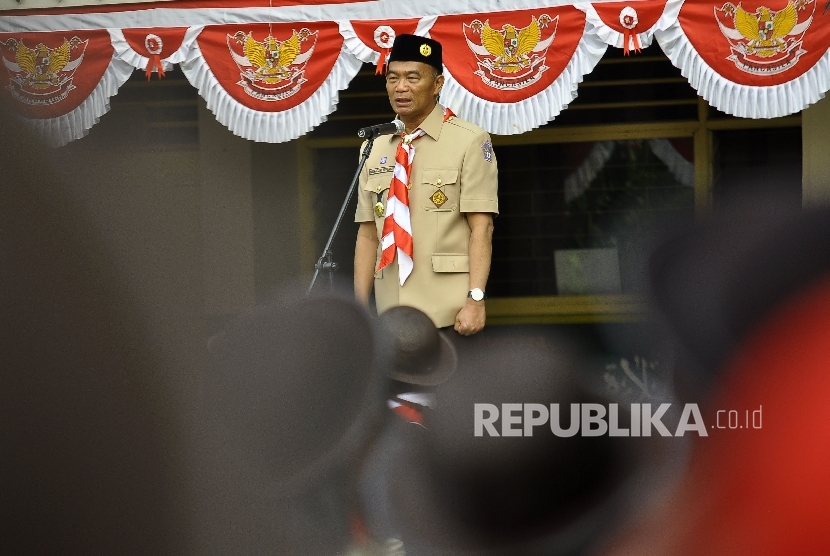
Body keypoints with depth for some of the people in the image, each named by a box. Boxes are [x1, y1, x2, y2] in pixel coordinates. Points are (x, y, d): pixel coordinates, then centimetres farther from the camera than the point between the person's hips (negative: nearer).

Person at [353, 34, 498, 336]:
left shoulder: (470, 141, -2)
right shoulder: (375, 150, 12)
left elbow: (481, 228, -8)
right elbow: (367, 235, 12)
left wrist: (475, 299, -17)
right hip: (391, 318, 4)